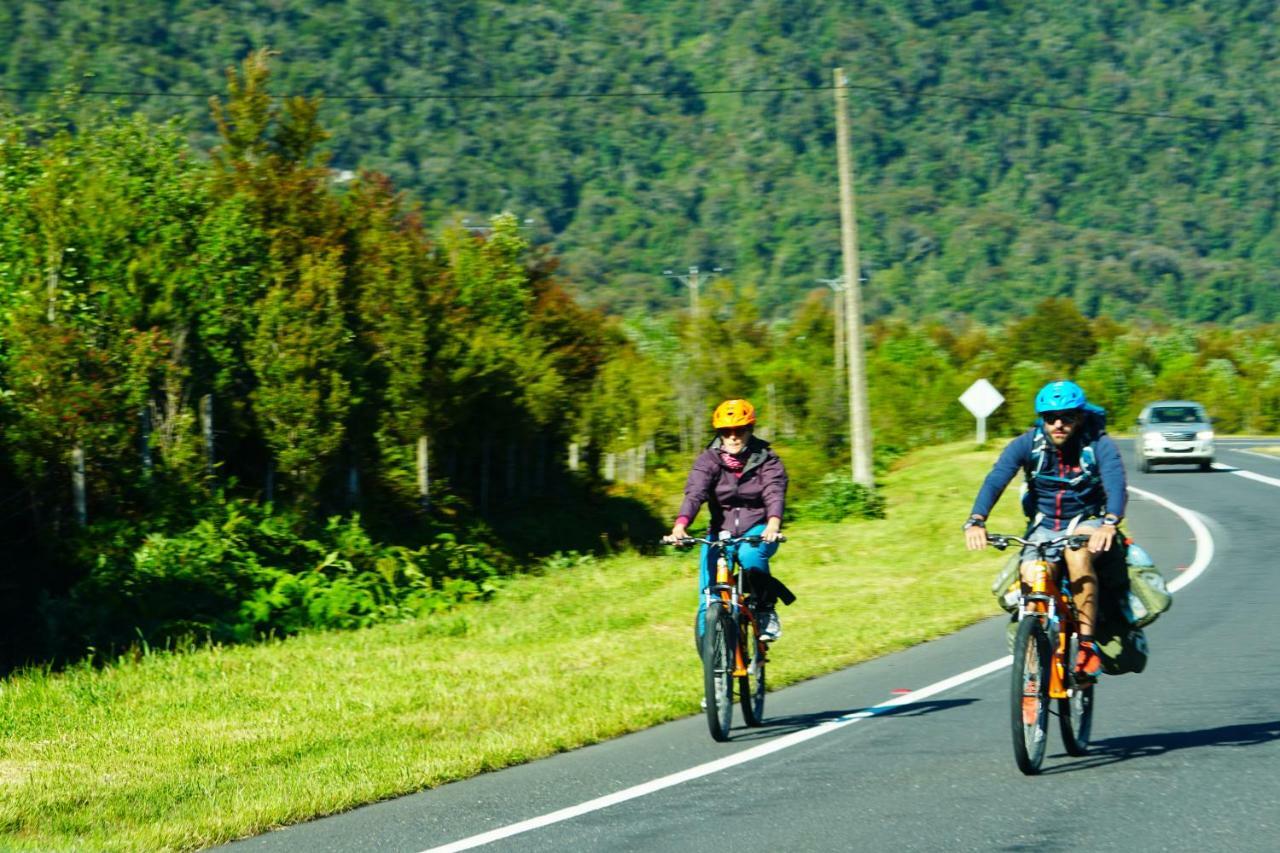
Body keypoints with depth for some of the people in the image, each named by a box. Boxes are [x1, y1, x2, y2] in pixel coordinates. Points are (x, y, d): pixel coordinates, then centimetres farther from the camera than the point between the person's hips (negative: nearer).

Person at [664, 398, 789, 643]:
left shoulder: (766, 460, -6)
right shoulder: (708, 460, -5)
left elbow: (775, 493, -23)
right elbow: (694, 493, -21)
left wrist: (773, 523, -46)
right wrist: (681, 524, -42)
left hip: (758, 530, -1)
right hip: (721, 531, 1)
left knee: (750, 555, -36)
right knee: (708, 601, -10)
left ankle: (767, 609, -14)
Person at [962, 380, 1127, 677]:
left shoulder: (1099, 446, -16)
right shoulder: (1027, 444, -12)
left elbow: (1116, 484, -32)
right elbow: (995, 479, -24)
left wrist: (1109, 523, -54)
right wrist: (976, 521, -43)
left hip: (1086, 523, -2)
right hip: (1044, 527, 2)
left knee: (1077, 553, -36)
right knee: (1030, 577, -25)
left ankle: (1087, 644, -29)